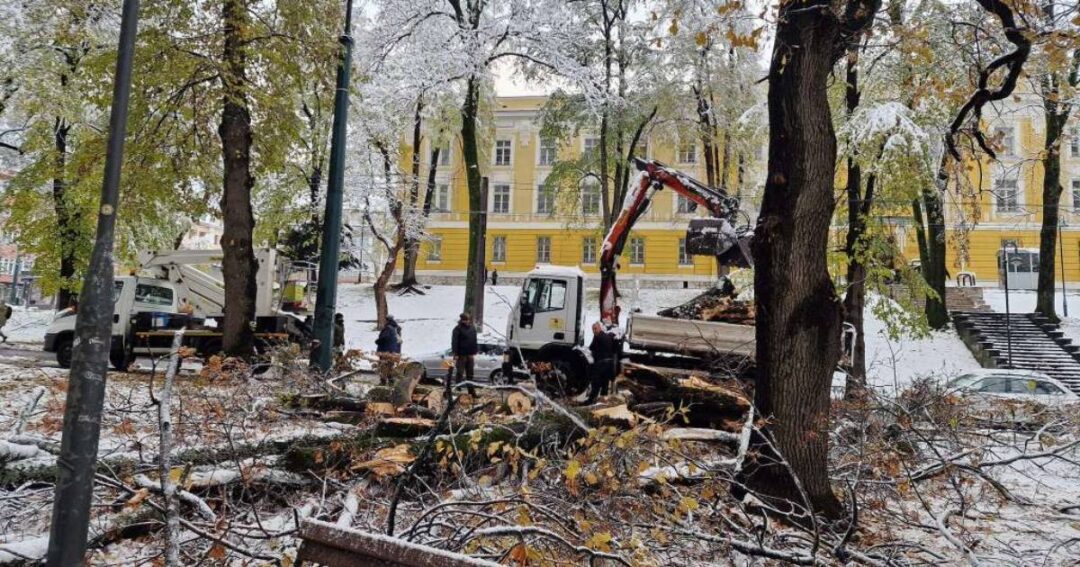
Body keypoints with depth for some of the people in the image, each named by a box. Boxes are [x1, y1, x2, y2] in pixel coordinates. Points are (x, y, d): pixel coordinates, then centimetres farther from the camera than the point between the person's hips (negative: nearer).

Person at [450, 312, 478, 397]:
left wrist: (474, 353, 11)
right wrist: (455, 354, -17)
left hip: (470, 355, 6)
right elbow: (454, 342, -11)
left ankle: (471, 391, 16)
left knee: (470, 374, 11)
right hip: (461, 355, -6)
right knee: (459, 373, -3)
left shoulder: (472, 328, 11)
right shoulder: (458, 329, -8)